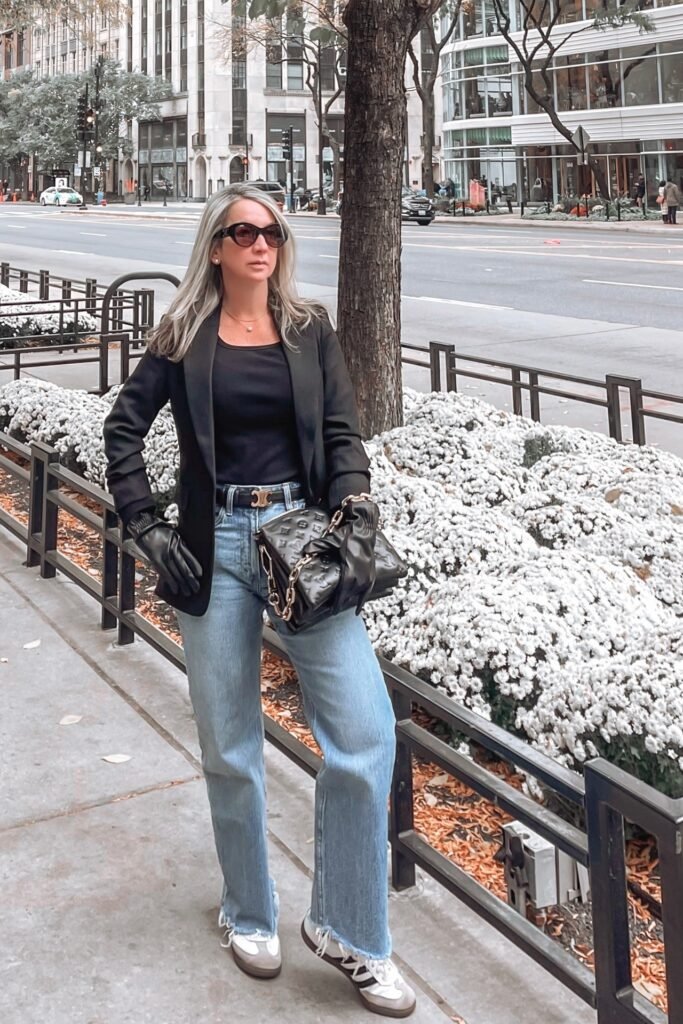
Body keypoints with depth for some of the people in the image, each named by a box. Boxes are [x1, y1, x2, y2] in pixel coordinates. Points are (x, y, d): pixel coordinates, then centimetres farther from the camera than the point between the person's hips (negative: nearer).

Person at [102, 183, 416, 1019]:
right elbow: (122, 431, 6)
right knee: (230, 751, 8)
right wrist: (148, 533, -3)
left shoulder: (310, 332, 9)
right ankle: (249, 914, 30)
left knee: (365, 737, -8)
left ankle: (347, 931, 9)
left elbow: (342, 437, 4)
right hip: (215, 548, -1)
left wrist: (359, 527, -11)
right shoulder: (185, 337, 5)